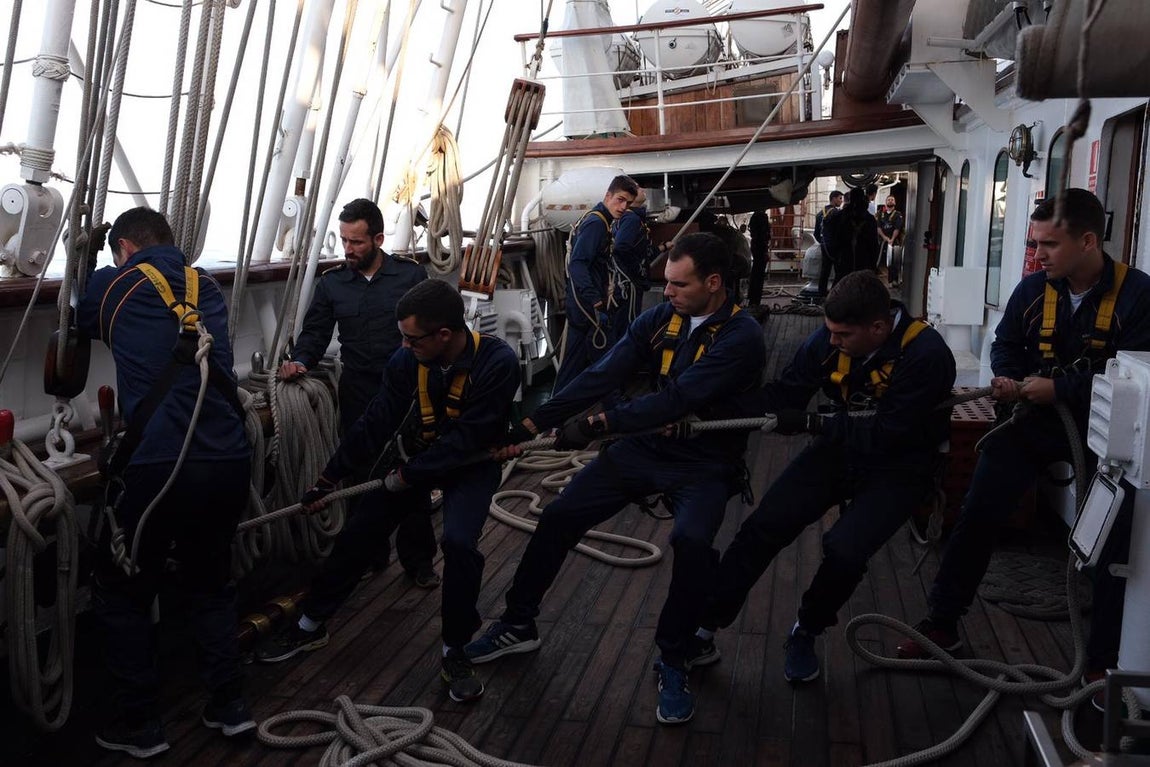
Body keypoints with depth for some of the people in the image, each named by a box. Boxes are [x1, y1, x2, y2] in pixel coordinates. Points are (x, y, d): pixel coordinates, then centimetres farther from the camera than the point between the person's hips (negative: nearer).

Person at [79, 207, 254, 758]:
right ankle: (229, 705, 28)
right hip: (229, 461, 5)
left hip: (157, 466, -4)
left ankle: (140, 725, 22)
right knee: (210, 583, 25)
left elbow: (81, 327, 26)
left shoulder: (112, 284, 4)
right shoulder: (207, 288, 15)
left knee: (121, 594, 16)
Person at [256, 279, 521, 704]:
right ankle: (310, 626, 26)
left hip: (472, 463, -4)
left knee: (459, 541, -28)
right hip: (419, 454, 5)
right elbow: (375, 425, -9)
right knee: (358, 533, 4)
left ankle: (455, 653, -6)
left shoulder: (497, 362, -30)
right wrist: (328, 480, -5)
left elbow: (468, 437, -28)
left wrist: (409, 476, -23)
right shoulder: (407, 361, -17)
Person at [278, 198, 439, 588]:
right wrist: (301, 361, -12)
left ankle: (418, 560, 14)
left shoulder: (411, 275, 0)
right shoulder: (331, 283, 7)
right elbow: (315, 333, 9)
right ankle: (370, 554, 22)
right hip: (358, 395, 2)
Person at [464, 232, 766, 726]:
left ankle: (673, 662, -8)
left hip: (704, 464, -5)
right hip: (645, 446, 6)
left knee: (691, 541, -33)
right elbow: (601, 377, -7)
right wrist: (531, 425, -14)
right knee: (558, 516, 1)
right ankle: (518, 625, 22)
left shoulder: (741, 337, -19)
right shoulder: (660, 319, -2)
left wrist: (598, 425, -33)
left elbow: (677, 399, -29)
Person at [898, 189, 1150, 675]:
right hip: (1035, 417, 3)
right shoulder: (1032, 290, -4)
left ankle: (1103, 661, 17)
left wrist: (1060, 389, -25)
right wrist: (1008, 379, -12)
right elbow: (1005, 344, 8)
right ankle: (941, 625, 13)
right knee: (976, 516, 0)